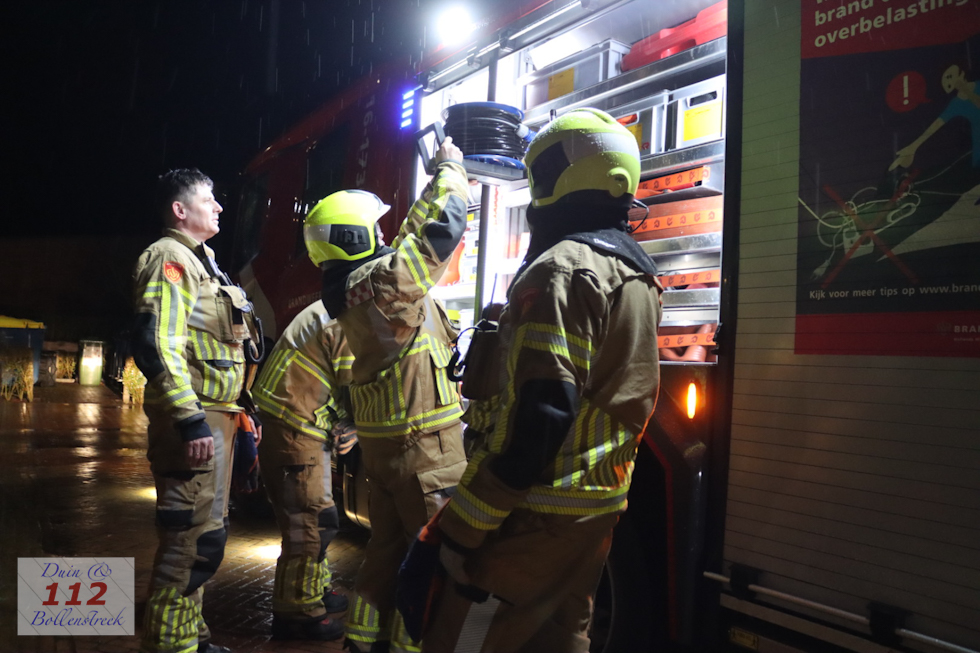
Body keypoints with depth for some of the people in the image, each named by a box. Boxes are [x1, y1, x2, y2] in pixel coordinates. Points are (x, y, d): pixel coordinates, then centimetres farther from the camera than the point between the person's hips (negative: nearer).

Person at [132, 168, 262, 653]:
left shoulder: (201, 262, 22)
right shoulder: (169, 258, -10)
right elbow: (158, 345, -23)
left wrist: (240, 409, 23)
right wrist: (190, 420, -28)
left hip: (215, 417, 11)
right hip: (194, 419, -10)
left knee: (199, 537, 17)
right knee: (195, 540, -10)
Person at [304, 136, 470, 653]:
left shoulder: (352, 286, 8)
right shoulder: (385, 278, -18)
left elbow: (413, 230, 20)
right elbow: (440, 226, -13)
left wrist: (440, 183, 22)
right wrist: (450, 169, 4)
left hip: (381, 440, 9)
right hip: (423, 442, -9)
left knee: (388, 545, 19)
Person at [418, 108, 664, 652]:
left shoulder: (562, 268, -18)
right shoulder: (637, 273, 12)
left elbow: (539, 418, -26)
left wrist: (461, 528, -21)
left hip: (538, 511, -9)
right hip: (598, 505, 9)